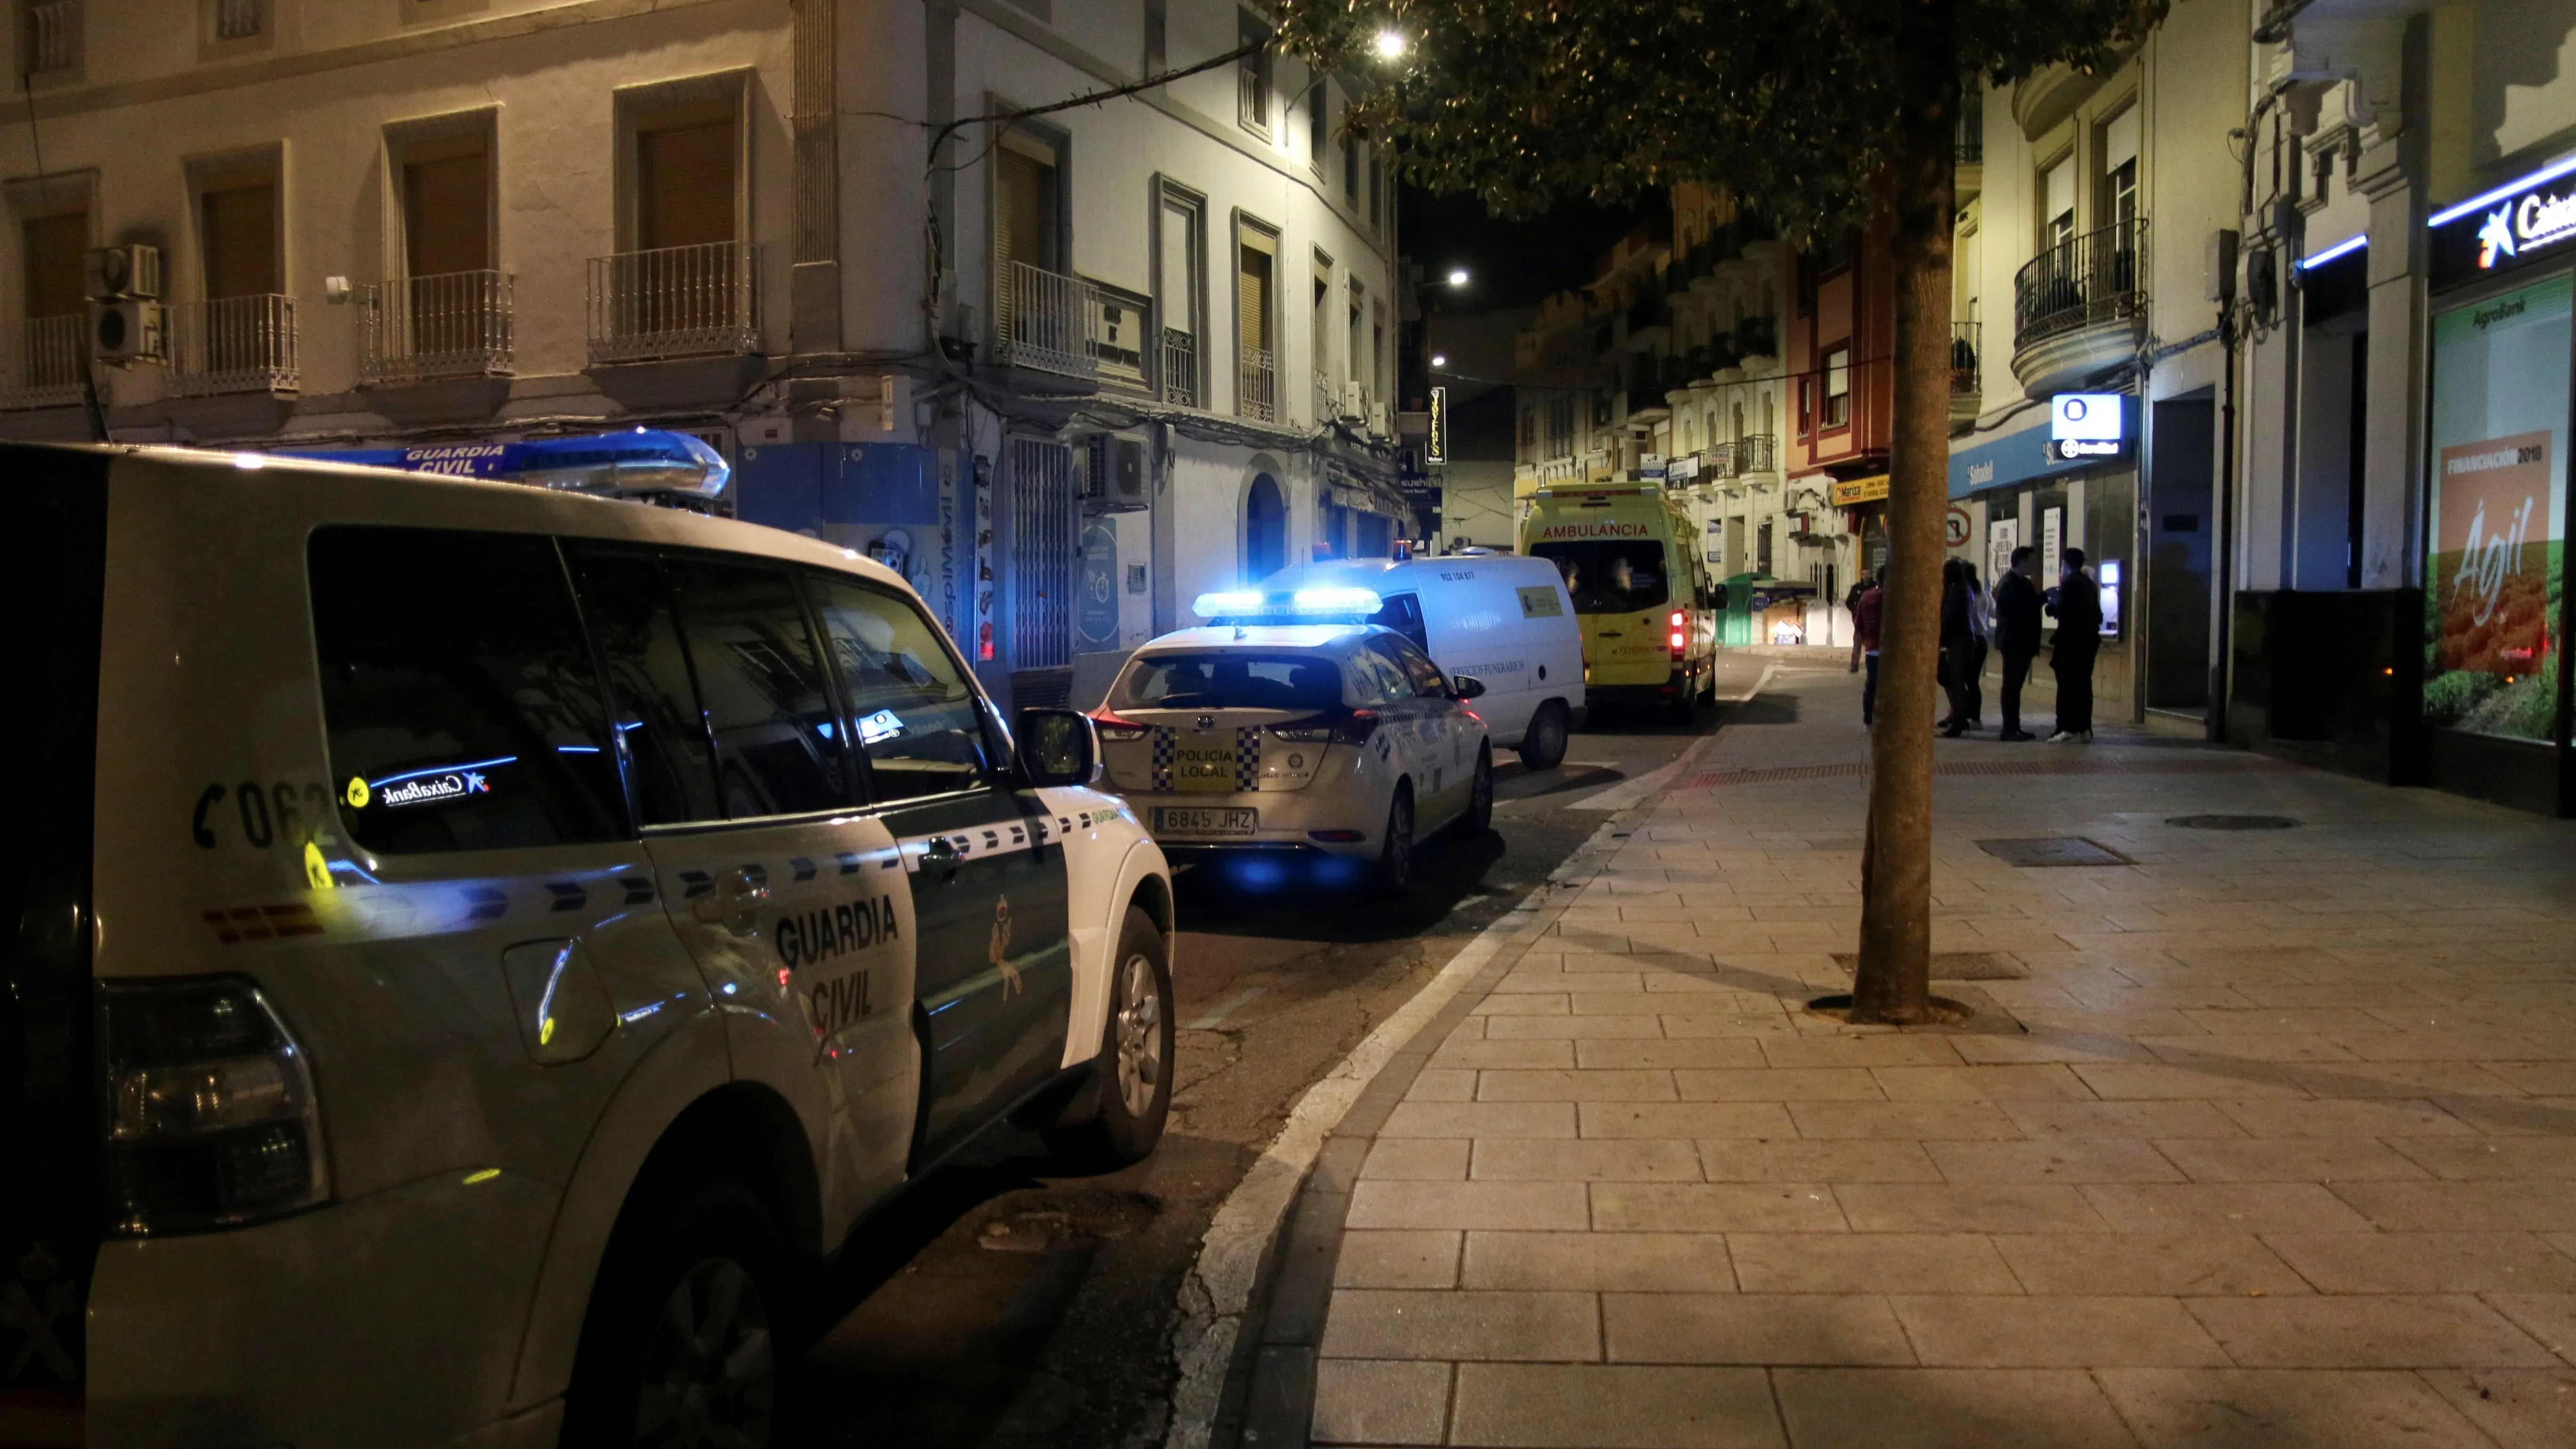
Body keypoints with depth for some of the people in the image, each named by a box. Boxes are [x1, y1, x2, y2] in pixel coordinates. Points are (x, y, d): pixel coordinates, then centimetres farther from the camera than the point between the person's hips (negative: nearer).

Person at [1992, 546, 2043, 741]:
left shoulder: (2025, 584, 15)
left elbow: (2029, 609, 17)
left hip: (2023, 643, 9)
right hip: (2013, 643, -9)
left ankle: (2015, 727, 15)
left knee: (2015, 685, 11)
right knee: (2011, 685, -7)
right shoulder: (2008, 585, -14)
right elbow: (2006, 613, -21)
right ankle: (2009, 729, -6)